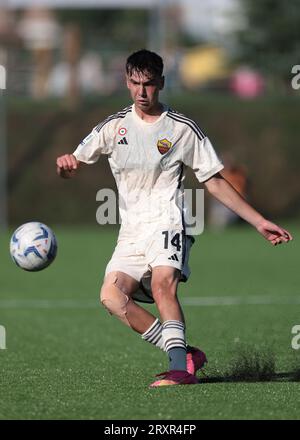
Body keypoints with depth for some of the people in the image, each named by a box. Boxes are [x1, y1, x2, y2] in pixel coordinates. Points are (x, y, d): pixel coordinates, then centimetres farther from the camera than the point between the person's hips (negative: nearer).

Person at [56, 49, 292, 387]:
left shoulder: (182, 129, 7)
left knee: (162, 282, -32)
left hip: (167, 223, -4)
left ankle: (179, 368, -40)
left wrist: (259, 222, 6)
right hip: (131, 232, 4)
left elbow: (214, 182, 11)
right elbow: (71, 168, 15)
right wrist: (65, 165, -12)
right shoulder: (114, 126, 14)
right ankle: (185, 355, -17)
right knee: (111, 296, -20)